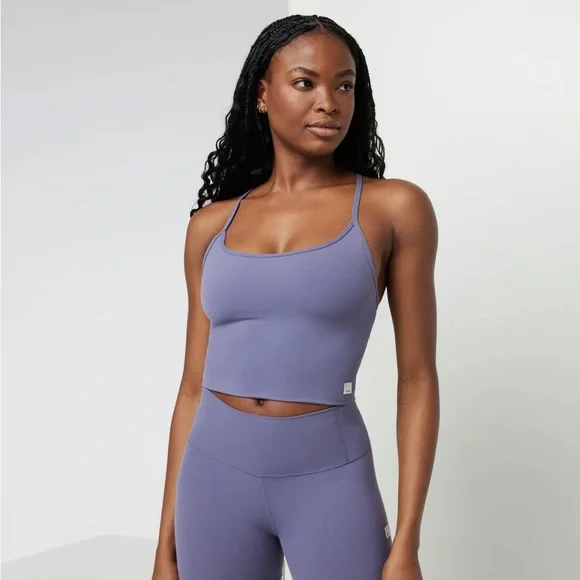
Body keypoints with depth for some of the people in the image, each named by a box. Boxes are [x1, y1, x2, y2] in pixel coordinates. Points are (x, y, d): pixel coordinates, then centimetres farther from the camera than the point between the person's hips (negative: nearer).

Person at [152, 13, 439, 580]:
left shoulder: (394, 208, -4)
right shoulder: (211, 224, 4)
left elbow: (417, 379, -4)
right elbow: (194, 385, 7)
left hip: (329, 477, -3)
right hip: (216, 474, 3)